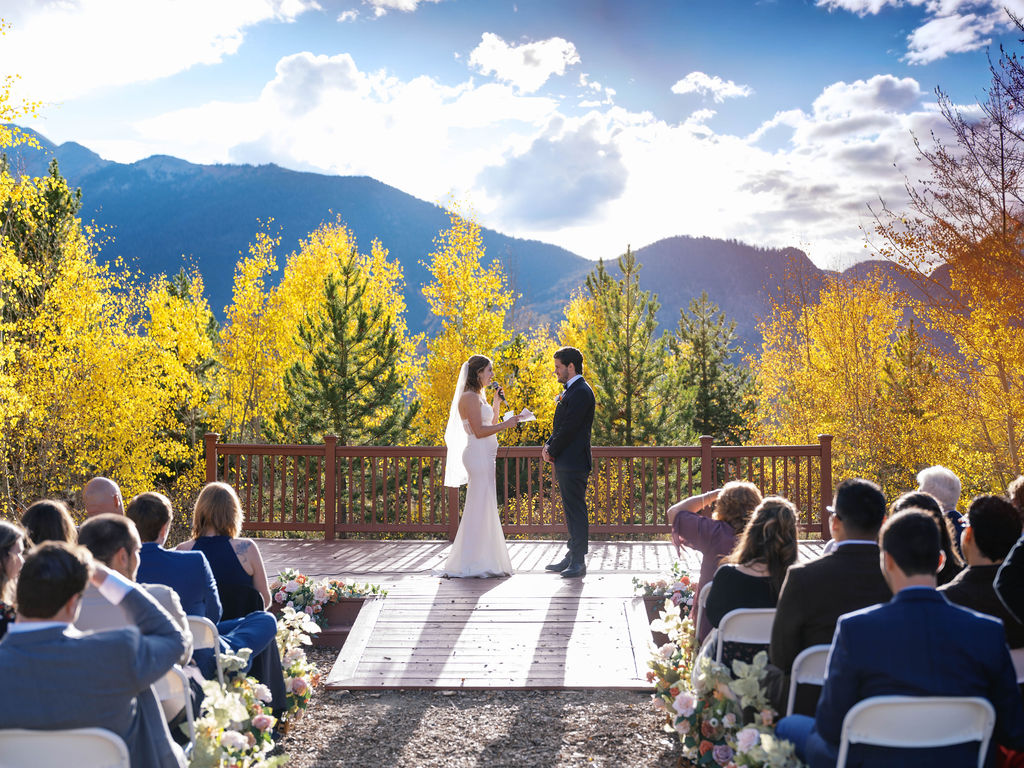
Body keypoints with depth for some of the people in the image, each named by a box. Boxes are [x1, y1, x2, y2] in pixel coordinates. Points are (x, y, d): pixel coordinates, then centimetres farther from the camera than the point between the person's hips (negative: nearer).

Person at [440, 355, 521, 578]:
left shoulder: (477, 397, 18)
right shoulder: (470, 397, -12)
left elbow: (491, 425, 23)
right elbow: (479, 431, -19)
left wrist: (496, 403, 14)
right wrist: (506, 425, -15)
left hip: (484, 457, 10)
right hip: (478, 455, -10)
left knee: (485, 508, 12)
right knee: (479, 507, -8)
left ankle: (482, 562, 18)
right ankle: (470, 564, -4)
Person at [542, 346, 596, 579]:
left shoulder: (581, 392, -15)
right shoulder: (570, 391, 17)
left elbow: (569, 428, -19)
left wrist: (552, 452, -9)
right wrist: (548, 446, 5)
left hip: (574, 463, -10)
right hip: (566, 462, 10)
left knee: (576, 511, -6)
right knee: (571, 511, 14)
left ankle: (578, 562, -3)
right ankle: (572, 558, 22)